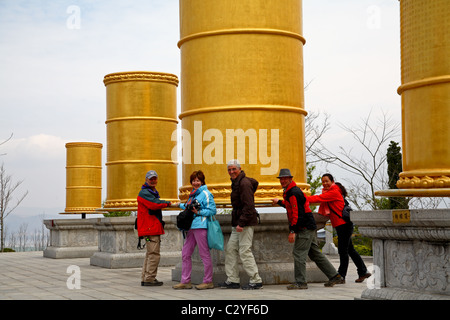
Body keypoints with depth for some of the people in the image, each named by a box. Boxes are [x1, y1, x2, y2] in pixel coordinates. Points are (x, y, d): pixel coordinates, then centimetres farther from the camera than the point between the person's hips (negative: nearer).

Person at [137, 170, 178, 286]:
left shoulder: (154, 192, 24)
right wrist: (169, 204, -14)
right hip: (150, 228, -11)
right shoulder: (144, 193, -10)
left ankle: (145, 278, 19)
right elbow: (154, 204, -24)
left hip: (154, 227, 11)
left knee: (150, 253, 14)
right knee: (154, 254, -12)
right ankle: (149, 279, -9)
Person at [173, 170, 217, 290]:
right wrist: (180, 205, 35)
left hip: (200, 226, -9)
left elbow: (212, 210, -11)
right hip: (191, 227, 9)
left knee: (204, 254, -3)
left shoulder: (206, 194, -6)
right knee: (185, 254, 8)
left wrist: (198, 212, -20)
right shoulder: (193, 194, 19)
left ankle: (208, 281, 5)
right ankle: (185, 281, 13)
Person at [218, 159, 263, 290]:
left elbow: (248, 206, -20)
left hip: (246, 223, -11)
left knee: (244, 251, -10)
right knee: (230, 249, 9)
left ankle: (256, 280, -4)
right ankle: (233, 280, 14)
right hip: (238, 223, 11)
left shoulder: (244, 183, -14)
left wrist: (241, 223, -25)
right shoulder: (236, 183, 16)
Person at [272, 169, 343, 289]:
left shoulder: (294, 193, -15)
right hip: (309, 229, 10)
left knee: (299, 253, -9)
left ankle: (300, 282, -7)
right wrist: (279, 202, 48)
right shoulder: (289, 192, 17)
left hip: (305, 229, -10)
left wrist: (292, 231, -24)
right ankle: (334, 276, 18)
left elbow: (298, 213, -22)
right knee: (315, 254, 14)